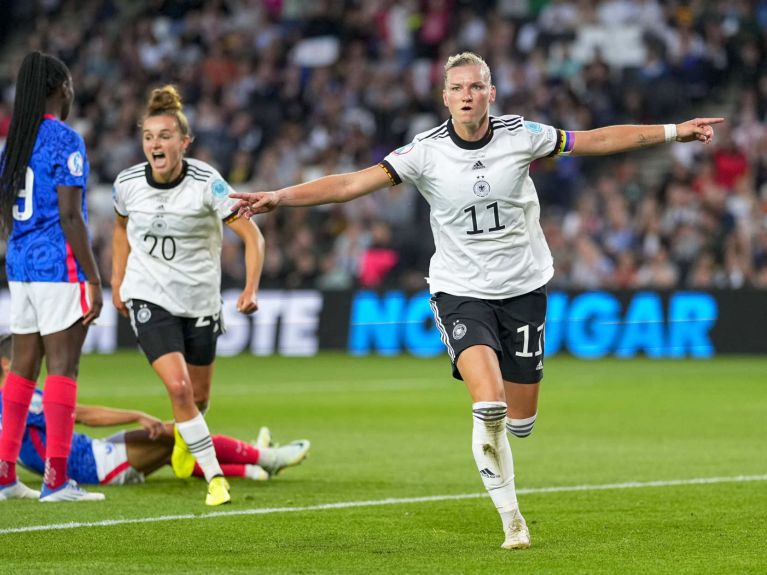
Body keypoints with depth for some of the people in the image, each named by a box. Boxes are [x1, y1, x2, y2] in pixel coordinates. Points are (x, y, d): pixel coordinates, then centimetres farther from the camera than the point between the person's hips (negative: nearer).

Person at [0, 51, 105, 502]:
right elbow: (70, 216, -16)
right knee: (63, 367, -6)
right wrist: (94, 279, -13)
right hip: (59, 265, -8)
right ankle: (56, 479, -8)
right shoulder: (65, 141, -11)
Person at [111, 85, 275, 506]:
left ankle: (184, 435, 51)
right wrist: (117, 282, 12)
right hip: (148, 298, 0)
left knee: (198, 396, 13)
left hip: (200, 299, 0)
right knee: (177, 385, -18)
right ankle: (215, 478, -7)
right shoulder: (128, 184, -9)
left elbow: (252, 235, -18)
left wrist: (250, 289, -30)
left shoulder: (206, 183, -18)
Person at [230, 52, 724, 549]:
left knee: (520, 421, 4)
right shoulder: (426, 152, -10)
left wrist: (674, 131, 4)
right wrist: (278, 198, -24)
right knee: (489, 407, -21)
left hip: (524, 286, 2)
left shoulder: (521, 135, -6)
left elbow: (597, 140, 4)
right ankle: (511, 517, -3)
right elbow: (354, 183, -14)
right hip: (461, 291, -2)